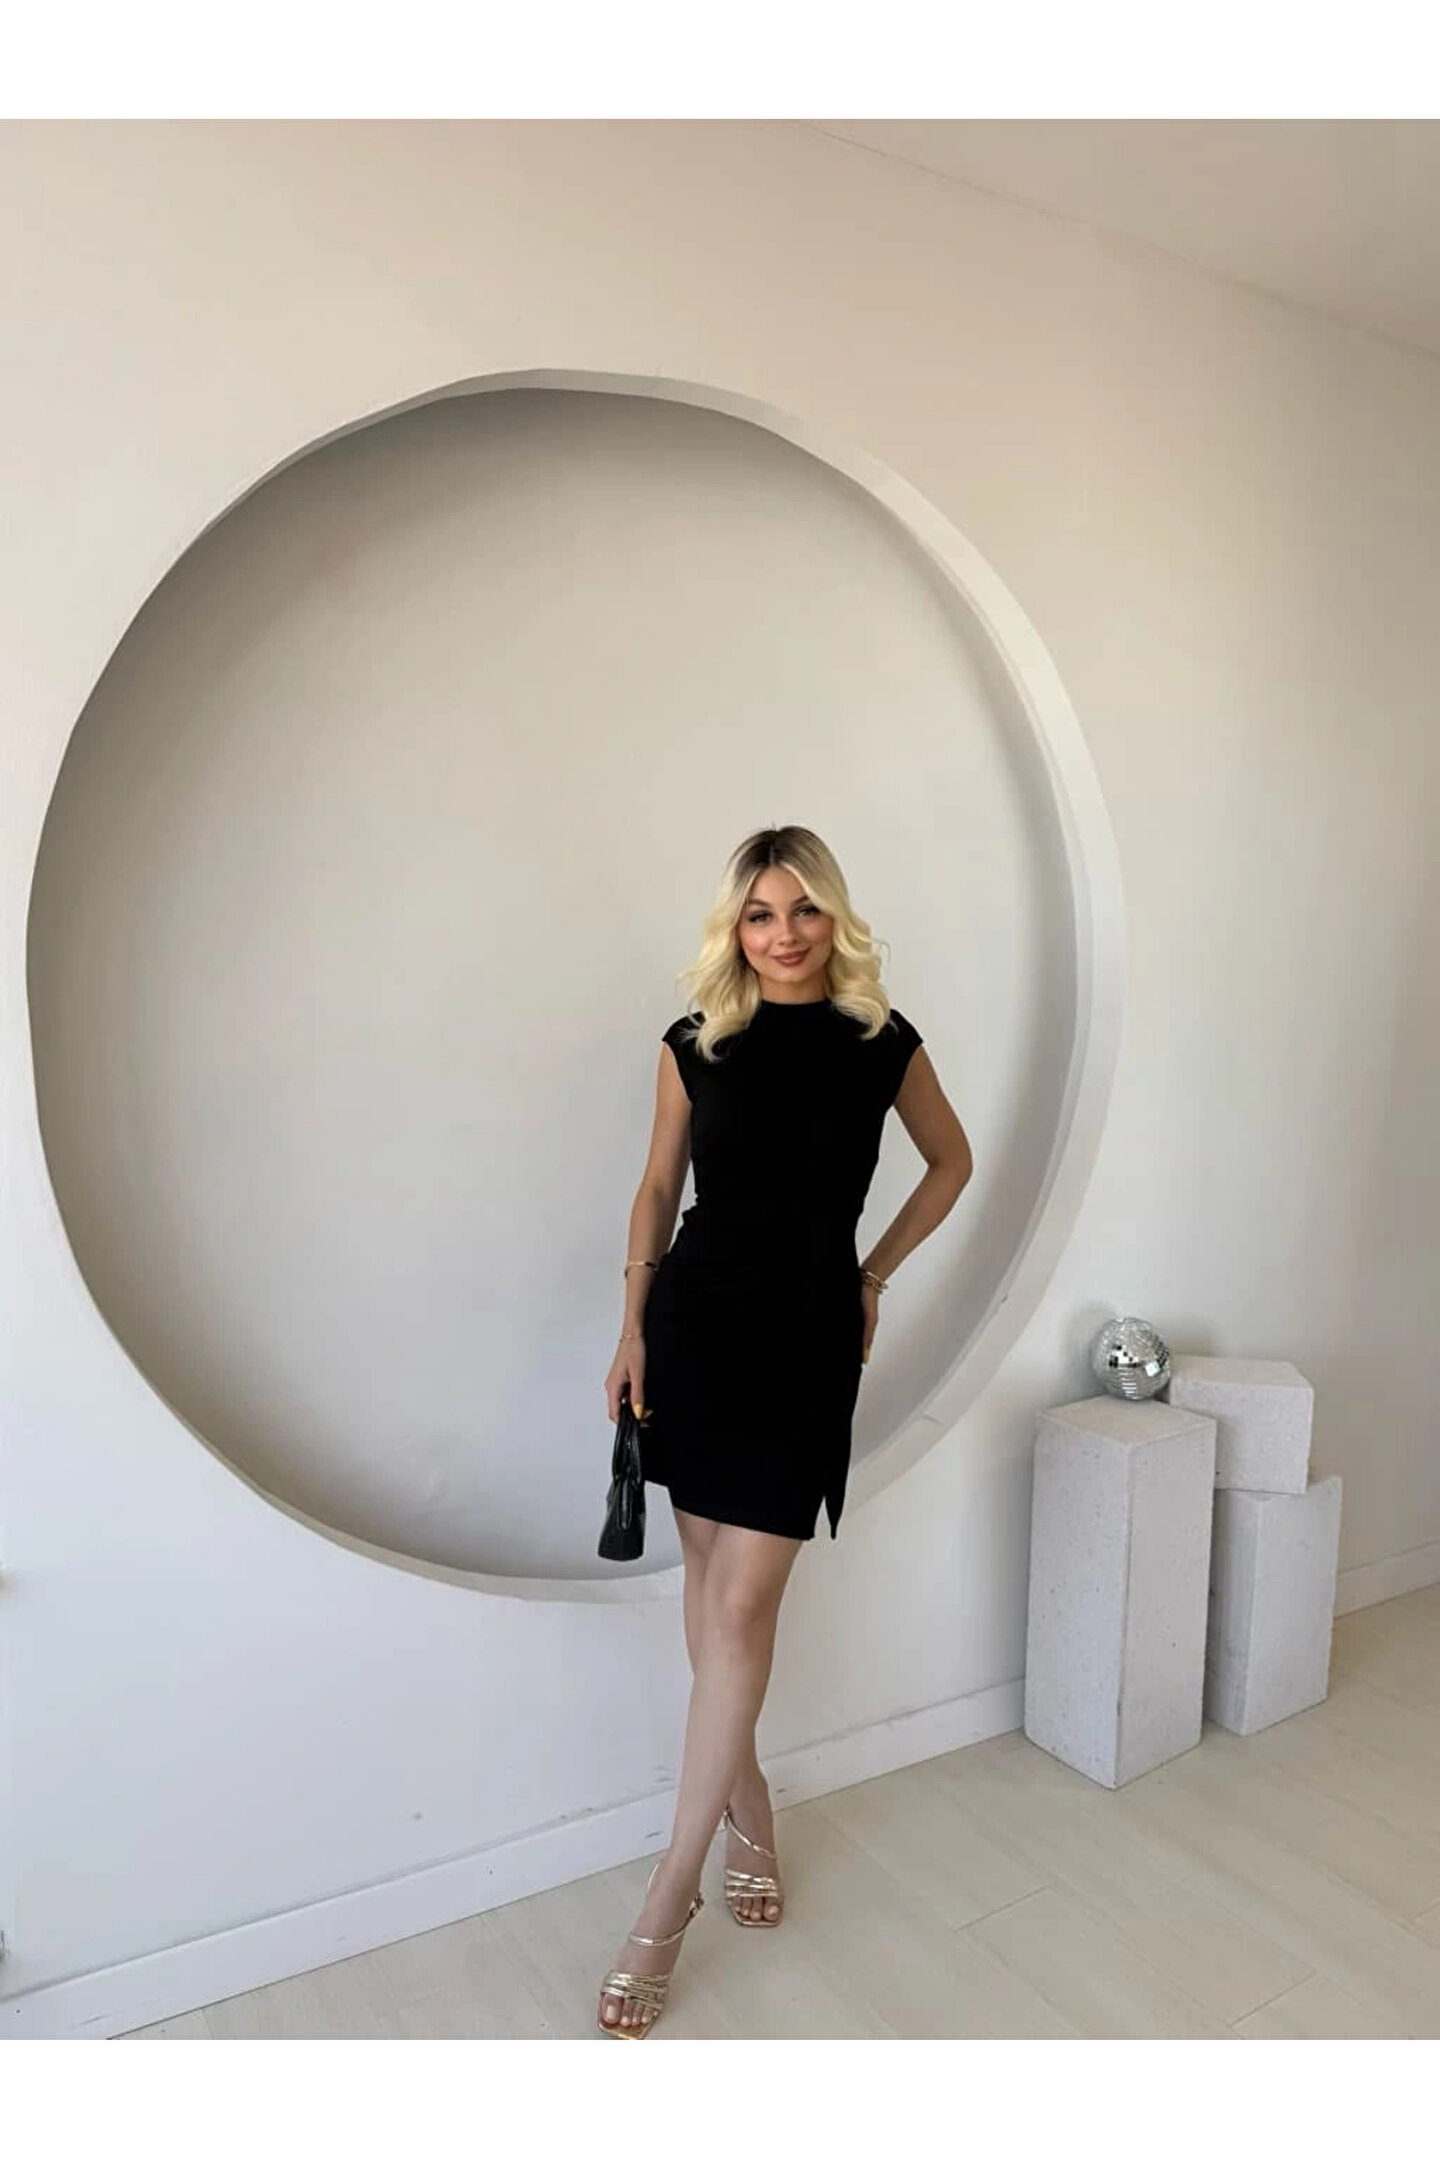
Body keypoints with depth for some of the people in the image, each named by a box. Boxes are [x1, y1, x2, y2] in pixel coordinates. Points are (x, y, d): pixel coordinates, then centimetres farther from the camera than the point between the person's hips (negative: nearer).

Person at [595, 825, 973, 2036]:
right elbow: (660, 1185, 9)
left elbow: (951, 1163, 13)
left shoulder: (882, 1041, -3)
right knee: (711, 1585, 12)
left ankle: (669, 1900, 10)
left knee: (743, 1606, -3)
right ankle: (748, 1812, 34)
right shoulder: (696, 1043, 0)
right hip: (695, 1320, 2)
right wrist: (632, 1326, 5)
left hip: (808, 1334, -2)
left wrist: (876, 1275, 9)